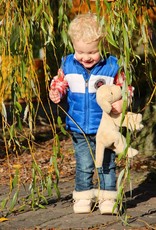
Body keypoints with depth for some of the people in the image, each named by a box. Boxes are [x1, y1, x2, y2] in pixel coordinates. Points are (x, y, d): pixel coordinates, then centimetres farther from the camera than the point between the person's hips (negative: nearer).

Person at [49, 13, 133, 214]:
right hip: (79, 130, 2)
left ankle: (108, 199, 15)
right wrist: (55, 93, -11)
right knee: (84, 165, 7)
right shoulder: (68, 66, -3)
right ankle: (83, 198, 19)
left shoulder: (111, 66, -9)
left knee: (107, 164, 7)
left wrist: (120, 102, -22)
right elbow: (60, 83, 10)